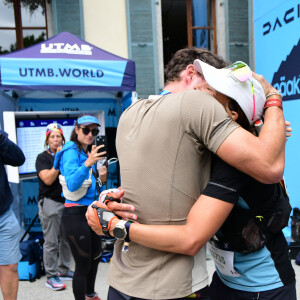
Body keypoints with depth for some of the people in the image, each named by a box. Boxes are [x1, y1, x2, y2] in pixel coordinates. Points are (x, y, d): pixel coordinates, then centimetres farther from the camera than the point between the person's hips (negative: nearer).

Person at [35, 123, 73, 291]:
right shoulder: (43, 158, 0)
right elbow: (48, 179, -14)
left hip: (67, 201, 5)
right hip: (50, 203, -5)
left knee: (67, 239, 10)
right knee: (51, 241, -1)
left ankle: (64, 270, 25)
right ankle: (51, 276, 10)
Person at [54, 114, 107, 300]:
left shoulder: (88, 152, 11)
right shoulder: (71, 152, -14)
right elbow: (72, 184, -27)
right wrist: (87, 164, -39)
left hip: (91, 211, 9)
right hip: (76, 214, -9)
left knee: (95, 257, 23)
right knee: (83, 264, -1)